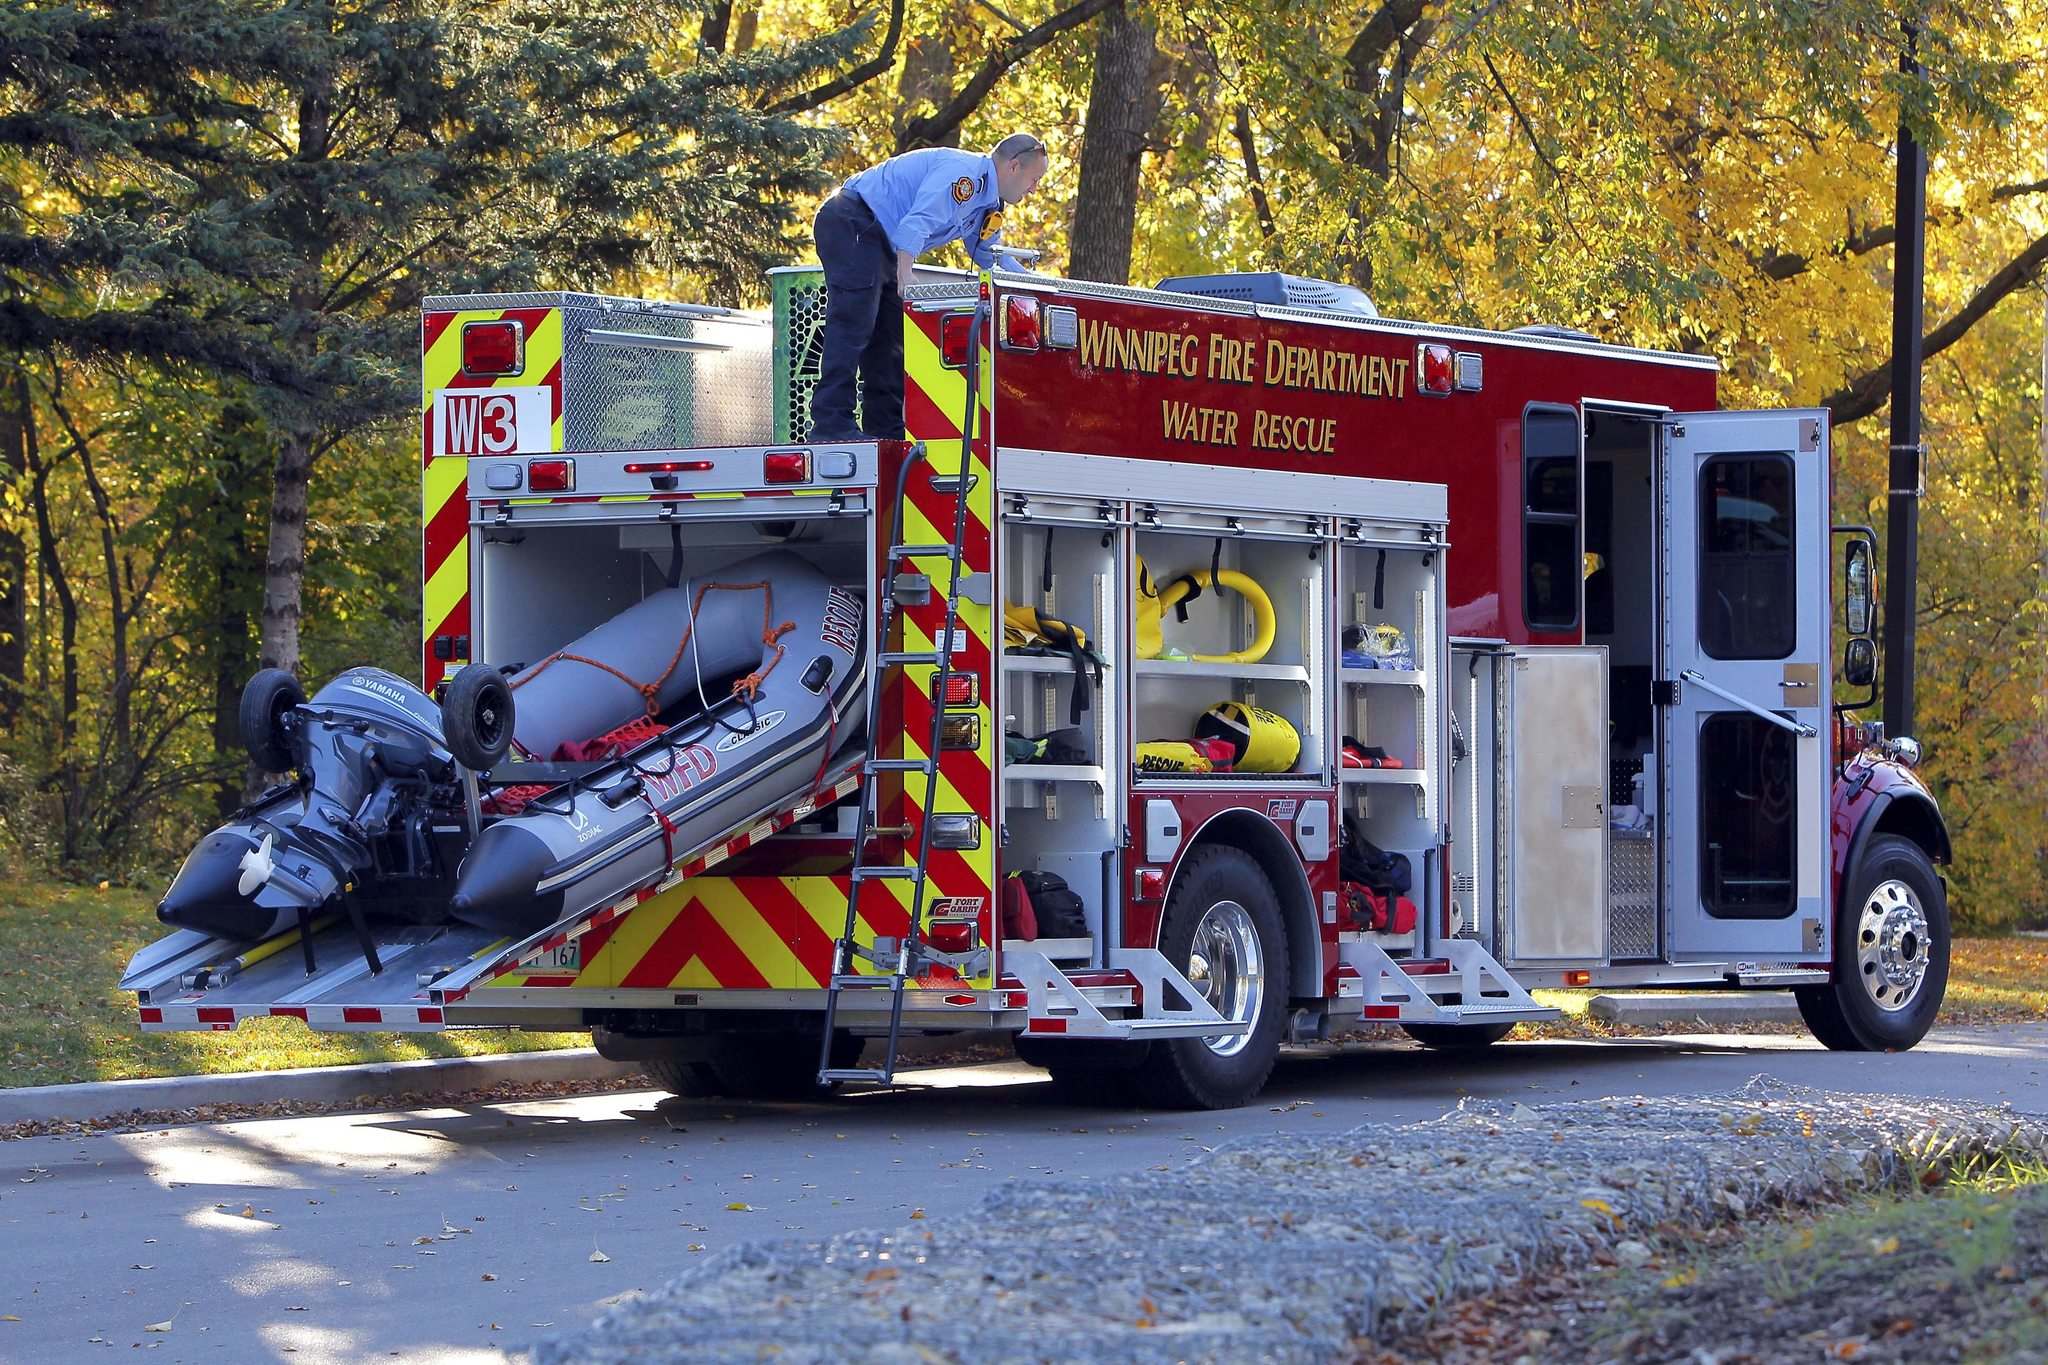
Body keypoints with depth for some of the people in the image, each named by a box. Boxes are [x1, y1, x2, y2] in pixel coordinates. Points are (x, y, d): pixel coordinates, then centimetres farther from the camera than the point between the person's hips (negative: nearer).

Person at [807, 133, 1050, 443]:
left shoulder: (987, 201, 16)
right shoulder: (964, 173, -18)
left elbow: (991, 256, 29)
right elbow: (917, 222, -31)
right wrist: (905, 276, -39)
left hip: (880, 244, 11)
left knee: (891, 336, 10)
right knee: (852, 325, -18)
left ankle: (886, 426, 12)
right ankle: (831, 424, -24)